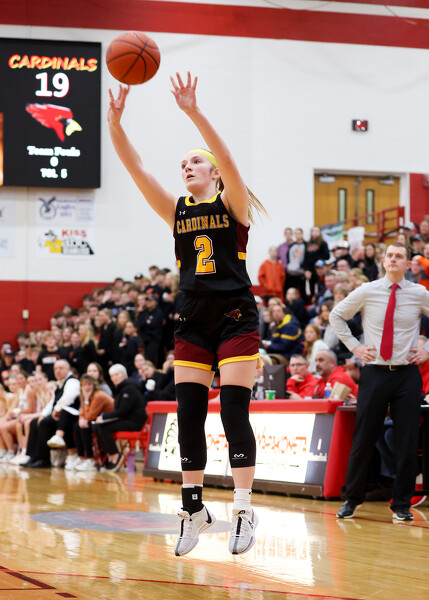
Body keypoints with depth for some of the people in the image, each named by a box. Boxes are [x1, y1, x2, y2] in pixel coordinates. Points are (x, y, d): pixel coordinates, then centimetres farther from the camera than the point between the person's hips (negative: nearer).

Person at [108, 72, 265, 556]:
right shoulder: (176, 211, 10)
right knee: (188, 416, 2)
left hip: (235, 318, -5)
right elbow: (135, 168, 0)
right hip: (193, 321, 5)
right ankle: (194, 509, 11)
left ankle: (243, 511, -3)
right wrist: (114, 122, -14)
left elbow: (226, 159, -20)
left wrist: (194, 113, -32)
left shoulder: (232, 204, -2)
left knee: (234, 414, -8)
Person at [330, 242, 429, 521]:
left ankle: (402, 504, 10)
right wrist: (354, 346, 5)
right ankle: (352, 500, 15)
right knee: (363, 439, 2)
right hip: (375, 372, 0)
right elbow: (337, 315, 14)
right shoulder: (367, 292, 1)